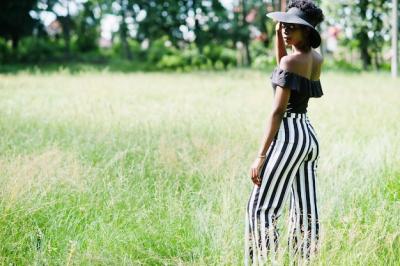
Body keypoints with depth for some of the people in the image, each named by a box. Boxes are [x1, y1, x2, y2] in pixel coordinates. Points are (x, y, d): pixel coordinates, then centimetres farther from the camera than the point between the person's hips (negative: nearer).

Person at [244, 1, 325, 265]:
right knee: (305, 211, 8)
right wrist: (278, 32, 15)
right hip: (309, 136, 9)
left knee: (261, 208, -5)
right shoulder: (317, 59, 8)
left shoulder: (292, 61, -15)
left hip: (289, 136, -9)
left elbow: (278, 111, -18)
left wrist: (261, 156, -17)